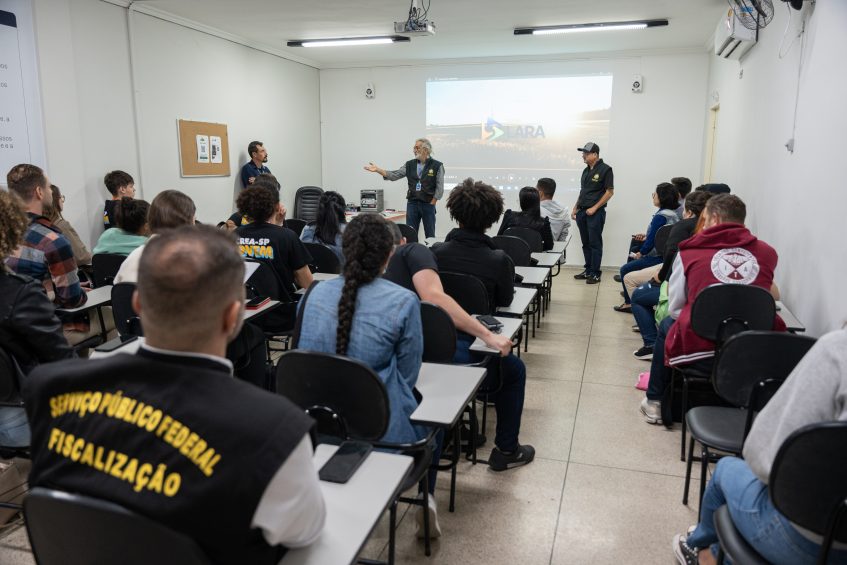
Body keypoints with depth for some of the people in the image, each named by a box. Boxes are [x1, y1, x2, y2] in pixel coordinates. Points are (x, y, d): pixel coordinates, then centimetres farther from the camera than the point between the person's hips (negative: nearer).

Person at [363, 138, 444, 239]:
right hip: (412, 203, 3)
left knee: (430, 235, 4)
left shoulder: (437, 166, -3)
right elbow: (394, 175, 2)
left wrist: (431, 204, -8)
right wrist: (377, 169, -8)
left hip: (428, 204, -3)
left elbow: (439, 188, -4)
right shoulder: (410, 164, 7)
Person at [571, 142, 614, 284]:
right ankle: (588, 271, 20)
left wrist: (594, 208, -14)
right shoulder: (586, 170, 14)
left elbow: (609, 192, -10)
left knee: (595, 244, -2)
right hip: (582, 212, 7)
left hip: (595, 213, -7)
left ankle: (595, 274, 3)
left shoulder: (605, 169, -7)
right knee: (586, 243, 12)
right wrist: (575, 208, 14)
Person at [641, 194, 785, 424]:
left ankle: (655, 402, 40)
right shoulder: (767, 252, 7)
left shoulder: (689, 252, 2)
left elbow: (674, 309, 9)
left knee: (667, 325, 29)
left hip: (702, 354, -2)